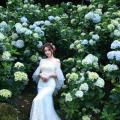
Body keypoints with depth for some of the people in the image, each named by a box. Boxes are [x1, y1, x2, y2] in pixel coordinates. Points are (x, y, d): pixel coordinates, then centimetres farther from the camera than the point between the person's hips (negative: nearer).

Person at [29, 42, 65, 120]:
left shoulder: (56, 61, 3)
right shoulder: (42, 60, 15)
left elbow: (58, 74, -2)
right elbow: (36, 73, 10)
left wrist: (49, 75, -15)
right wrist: (41, 75, -10)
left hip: (50, 84, -5)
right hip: (41, 84, 5)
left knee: (37, 100, -23)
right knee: (45, 103, 5)